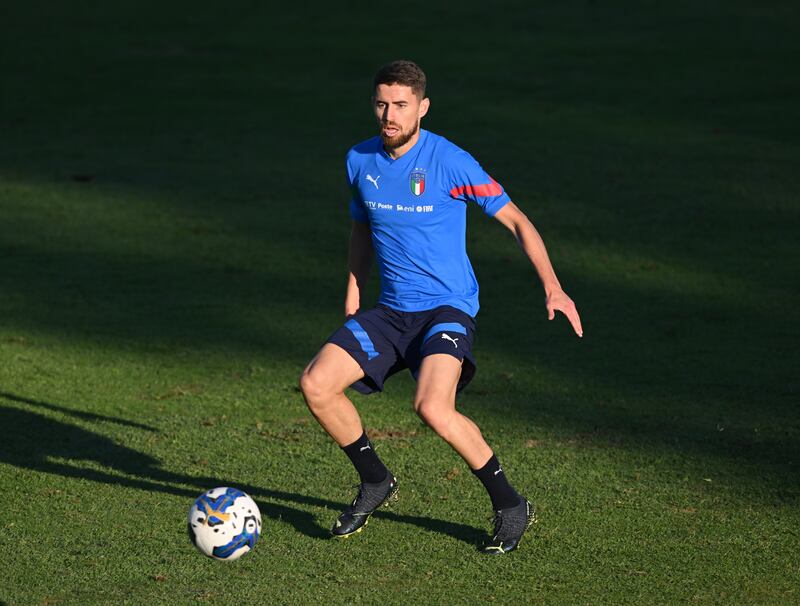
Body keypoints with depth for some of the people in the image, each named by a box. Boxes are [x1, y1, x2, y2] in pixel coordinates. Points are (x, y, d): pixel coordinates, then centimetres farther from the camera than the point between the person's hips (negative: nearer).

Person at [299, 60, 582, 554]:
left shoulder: (451, 162, -13)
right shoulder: (360, 161, 3)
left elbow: (515, 220, -6)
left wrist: (553, 287, -15)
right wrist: (353, 297, 18)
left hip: (448, 308, -6)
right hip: (390, 310, 6)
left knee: (433, 408, -29)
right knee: (316, 384, -10)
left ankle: (511, 506, -9)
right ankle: (376, 482, 13)